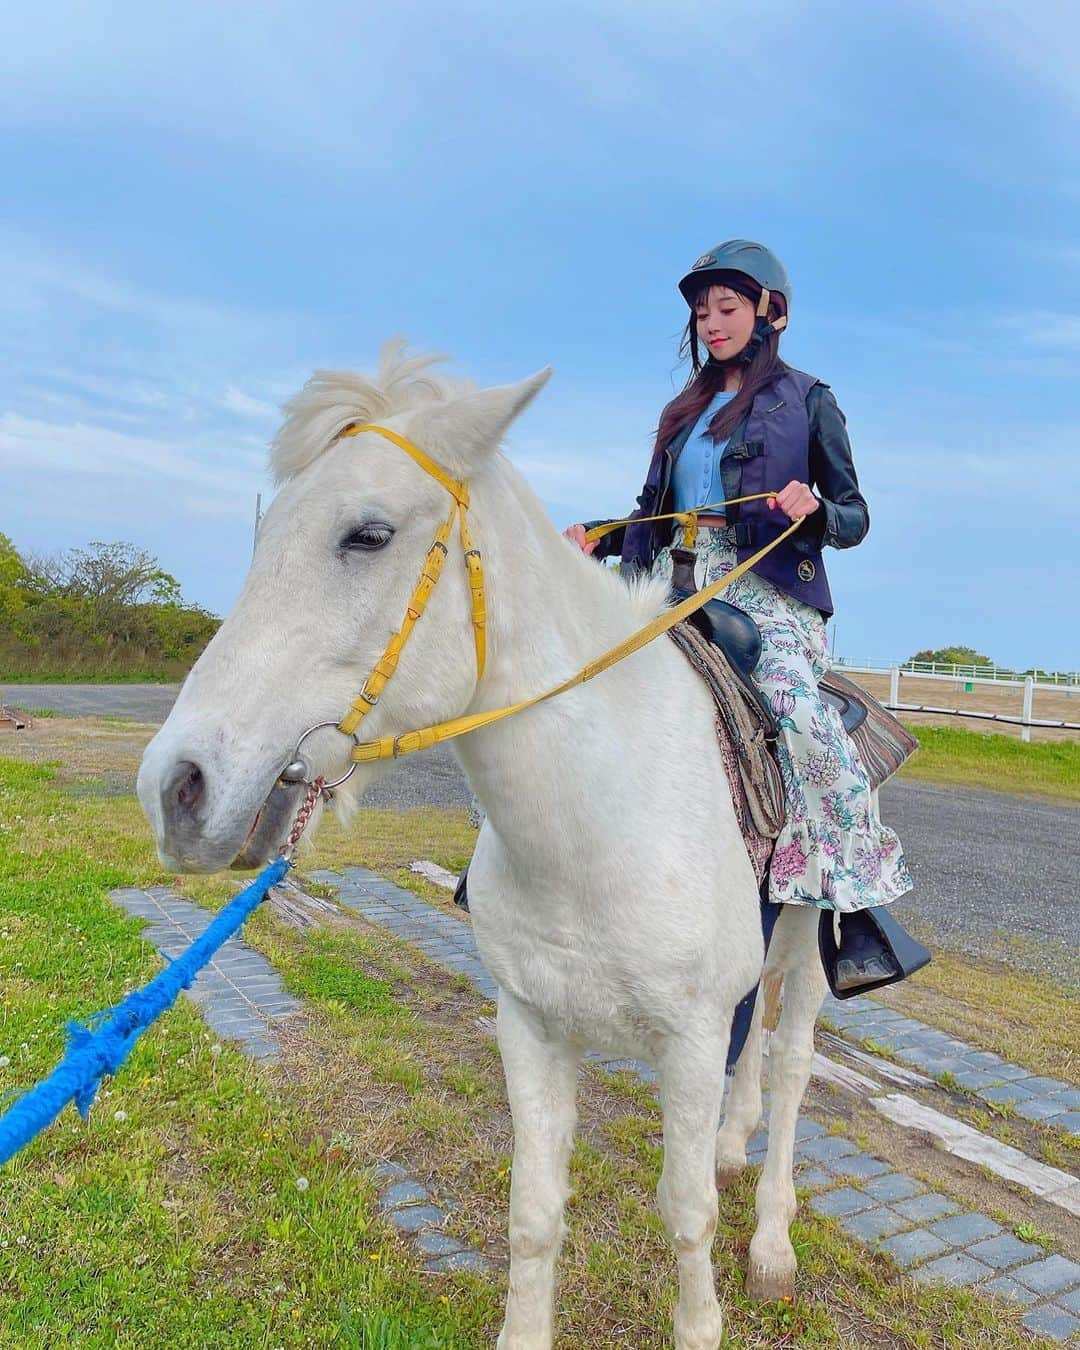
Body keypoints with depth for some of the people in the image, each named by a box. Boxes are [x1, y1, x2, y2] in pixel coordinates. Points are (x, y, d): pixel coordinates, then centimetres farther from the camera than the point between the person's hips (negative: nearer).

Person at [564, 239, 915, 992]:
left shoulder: (806, 401, 9)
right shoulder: (686, 411, 23)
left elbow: (854, 520, 6)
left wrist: (812, 509, -16)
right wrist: (596, 537, 5)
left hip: (765, 588, -5)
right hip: (674, 583, 6)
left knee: (801, 708, -31)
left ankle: (863, 905, -21)